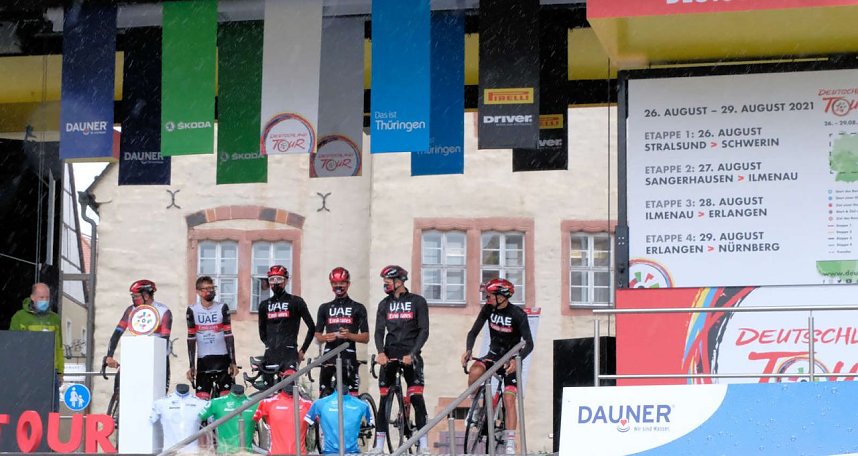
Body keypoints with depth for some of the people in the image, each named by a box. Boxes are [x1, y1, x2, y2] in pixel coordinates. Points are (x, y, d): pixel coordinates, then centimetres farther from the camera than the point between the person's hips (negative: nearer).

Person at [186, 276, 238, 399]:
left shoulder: (222, 308, 0)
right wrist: (191, 366, -3)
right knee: (202, 398, -4)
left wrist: (233, 362, -6)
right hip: (203, 359, 0)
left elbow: (228, 335, -2)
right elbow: (191, 339, 0)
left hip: (223, 357, 0)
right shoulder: (192, 310, 0)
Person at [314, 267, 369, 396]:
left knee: (352, 395, -7)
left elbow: (366, 338, 5)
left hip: (349, 356, -2)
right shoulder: (324, 308, 16)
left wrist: (349, 335, -14)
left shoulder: (358, 308, 9)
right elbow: (317, 336, 15)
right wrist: (325, 337, -8)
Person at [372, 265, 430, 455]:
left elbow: (424, 331, -5)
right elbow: (379, 330, 3)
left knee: (416, 396, -11)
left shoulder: (418, 302, 0)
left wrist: (411, 354, -17)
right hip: (390, 354, 3)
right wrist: (381, 352, -16)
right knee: (385, 397, -1)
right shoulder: (385, 304, 9)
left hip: (410, 354, -3)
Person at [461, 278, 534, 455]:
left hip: (510, 361, -3)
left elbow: (529, 344, -20)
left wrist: (517, 360, -37)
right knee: (474, 372, -29)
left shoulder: (517, 314, -18)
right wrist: (468, 350, -23)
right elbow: (473, 332, -4)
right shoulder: (488, 309, -7)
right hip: (493, 355, 3)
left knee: (509, 399, -15)